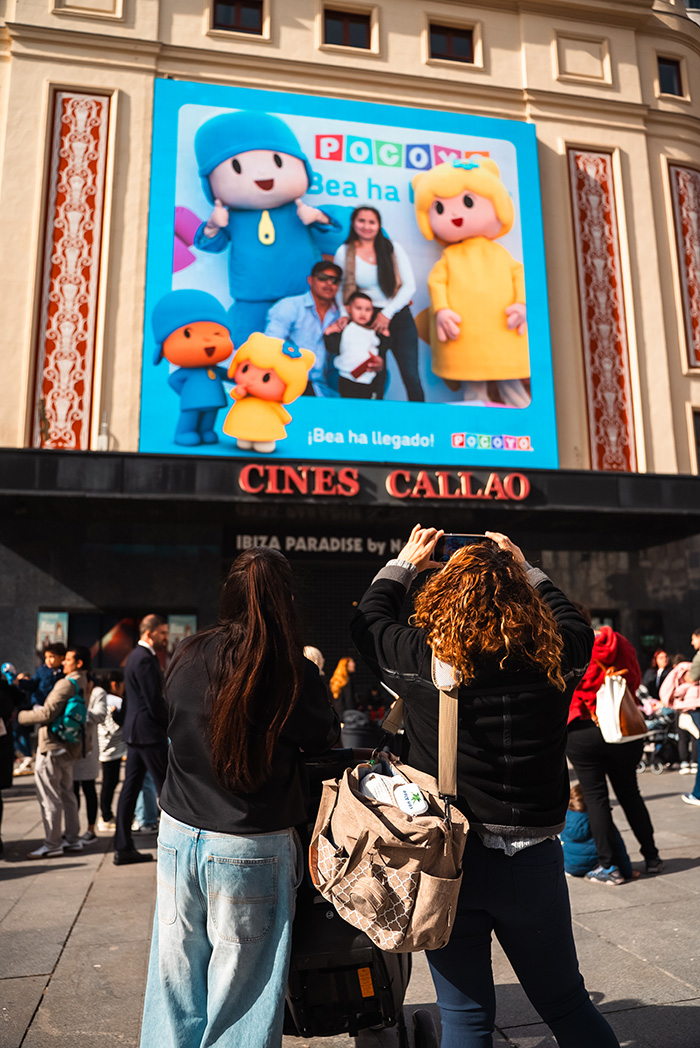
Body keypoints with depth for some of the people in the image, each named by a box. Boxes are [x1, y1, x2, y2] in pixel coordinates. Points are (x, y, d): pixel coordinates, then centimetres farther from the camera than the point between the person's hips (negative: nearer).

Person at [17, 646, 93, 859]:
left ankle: (52, 845, 4)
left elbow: (47, 714, -24)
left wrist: (21, 716, -9)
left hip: (53, 747, -9)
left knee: (49, 797, -1)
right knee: (66, 794, 16)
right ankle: (73, 839, 22)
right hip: (69, 746, 9)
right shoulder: (84, 684, 10)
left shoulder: (66, 684, -19)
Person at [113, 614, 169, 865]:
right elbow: (154, 701, -18)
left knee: (131, 787, 11)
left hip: (134, 731, 10)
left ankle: (123, 848, 16)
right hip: (149, 731, -10)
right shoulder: (145, 659, -16)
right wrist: (170, 725, -6)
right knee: (166, 786, -3)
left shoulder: (135, 656, 16)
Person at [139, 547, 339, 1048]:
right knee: (241, 981, 12)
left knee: (177, 970, 20)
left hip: (180, 833, 4)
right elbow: (325, 739, -1)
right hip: (251, 848, -3)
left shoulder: (189, 656, -6)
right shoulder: (295, 671, -16)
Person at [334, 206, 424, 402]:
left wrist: (387, 313, -10)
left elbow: (409, 286, 0)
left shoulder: (393, 249, 4)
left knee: (411, 377, -7)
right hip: (368, 320, 0)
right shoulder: (344, 252, 4)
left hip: (399, 317, 1)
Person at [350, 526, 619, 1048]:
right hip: (533, 860, 2)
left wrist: (402, 565, 21)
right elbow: (576, 627, 15)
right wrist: (525, 569, 23)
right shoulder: (550, 658, -11)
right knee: (567, 1003, 24)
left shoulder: (423, 656, -14)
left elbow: (366, 622, 7)